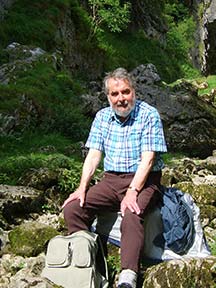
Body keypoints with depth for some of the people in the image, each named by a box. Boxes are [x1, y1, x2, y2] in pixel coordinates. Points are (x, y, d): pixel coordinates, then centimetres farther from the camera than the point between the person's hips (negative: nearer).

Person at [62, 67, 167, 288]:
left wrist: (132, 192, -25)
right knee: (72, 208, -16)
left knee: (132, 216, -36)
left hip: (143, 181, -5)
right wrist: (82, 187, -9)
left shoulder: (149, 115, -7)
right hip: (111, 180, 5)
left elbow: (148, 159, -14)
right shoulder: (102, 117, 10)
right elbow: (94, 155, 6)